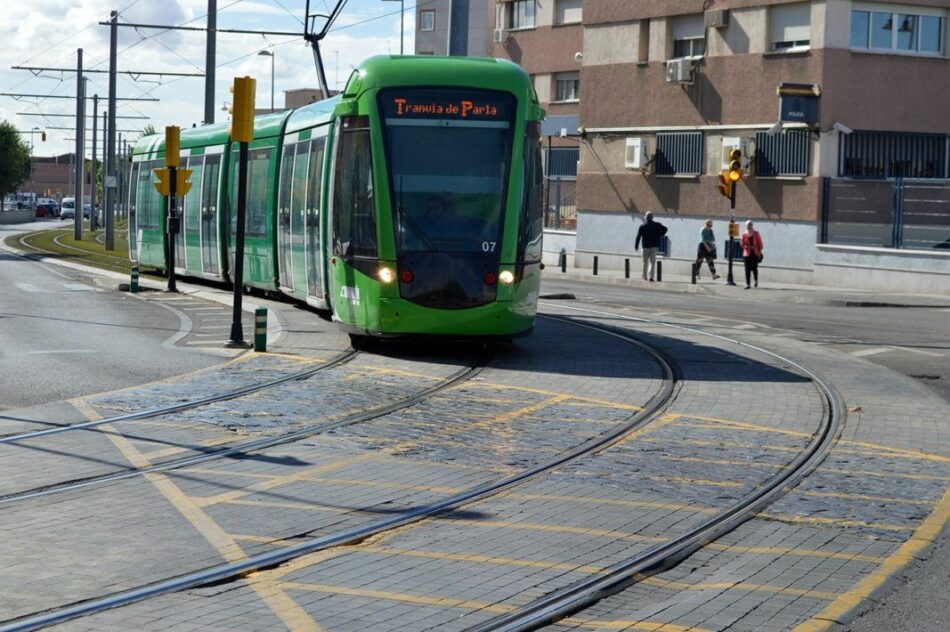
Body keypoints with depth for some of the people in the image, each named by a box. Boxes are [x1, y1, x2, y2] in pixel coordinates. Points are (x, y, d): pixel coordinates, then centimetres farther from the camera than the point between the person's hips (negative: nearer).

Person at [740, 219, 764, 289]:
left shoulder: (756, 233, 3)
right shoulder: (744, 234, 4)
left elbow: (760, 243, 4)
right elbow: (742, 244, 8)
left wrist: (759, 252, -2)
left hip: (755, 253, -1)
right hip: (747, 254, 1)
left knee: (754, 268, -1)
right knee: (747, 269, -3)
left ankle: (756, 280, 26)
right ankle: (747, 284, -2)